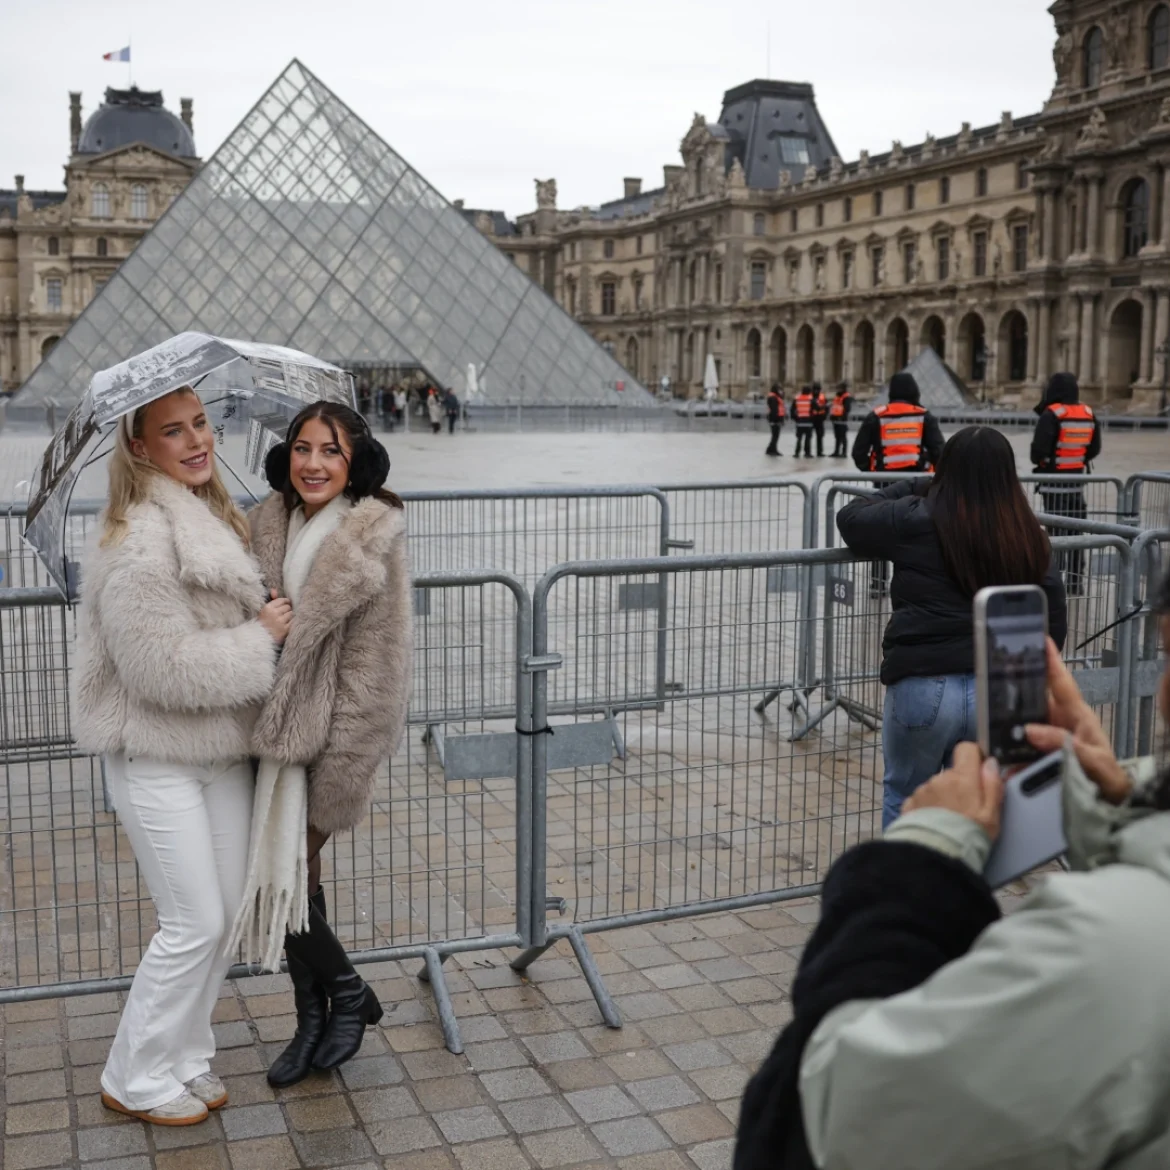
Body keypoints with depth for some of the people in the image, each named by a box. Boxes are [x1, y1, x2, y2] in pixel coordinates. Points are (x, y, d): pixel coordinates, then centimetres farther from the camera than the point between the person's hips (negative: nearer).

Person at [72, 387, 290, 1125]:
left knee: (227, 915, 13)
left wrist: (277, 616, 4)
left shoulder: (218, 517, 8)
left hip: (225, 751, 8)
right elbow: (160, 665, -25)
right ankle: (136, 1080, 18)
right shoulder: (140, 540, -21)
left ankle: (187, 1059, 30)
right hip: (158, 761, -8)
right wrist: (261, 638, -19)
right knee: (194, 924, -2)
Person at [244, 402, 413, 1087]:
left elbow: (372, 671, -15)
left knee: (281, 876, -3)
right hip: (275, 727, 6)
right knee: (292, 875, 12)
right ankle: (314, 1018, 29)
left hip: (330, 735, -6)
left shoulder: (374, 539, -14)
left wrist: (338, 785, -15)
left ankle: (348, 993, 22)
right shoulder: (270, 524, 4)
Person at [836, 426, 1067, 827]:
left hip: (922, 687, -3)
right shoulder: (1029, 538, 2)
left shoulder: (915, 520, -6)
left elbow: (849, 518, 12)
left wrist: (913, 488, 19)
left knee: (904, 801, 18)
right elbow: (1053, 623, 7)